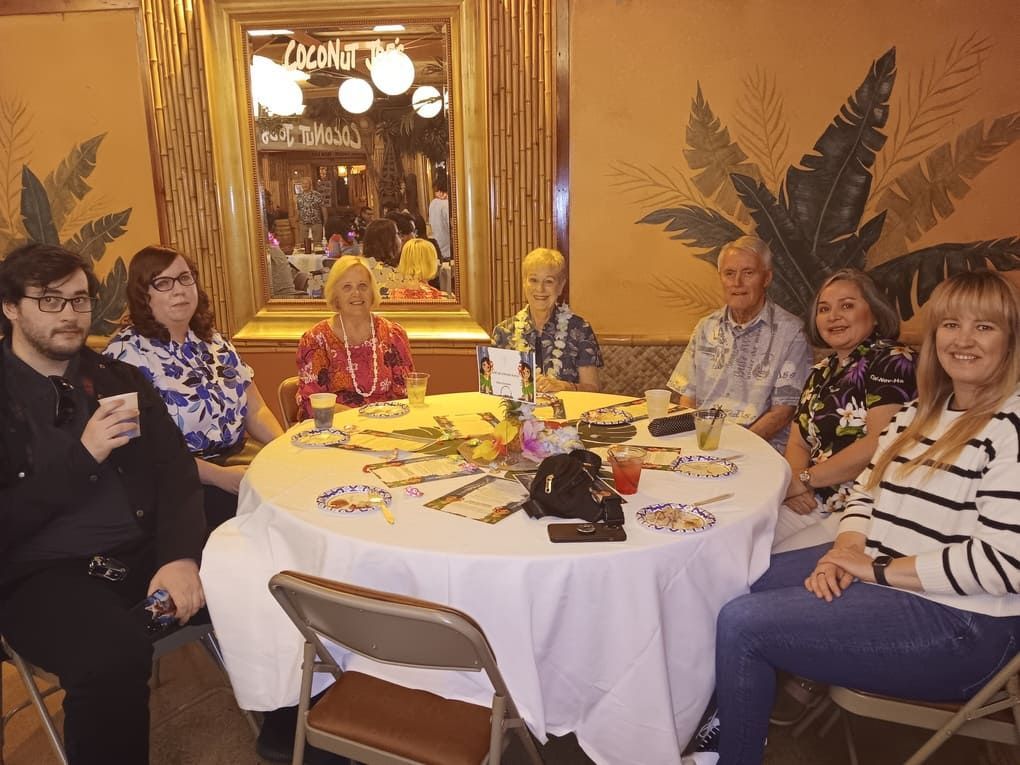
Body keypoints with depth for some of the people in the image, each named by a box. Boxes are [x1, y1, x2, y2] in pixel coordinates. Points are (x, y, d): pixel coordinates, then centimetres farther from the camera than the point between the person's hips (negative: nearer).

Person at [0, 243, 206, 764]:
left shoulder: (119, 379, 13)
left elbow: (176, 473, 4)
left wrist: (181, 556, -14)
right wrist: (82, 457, -14)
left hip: (145, 555, 4)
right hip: (44, 574, -3)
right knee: (112, 658, -36)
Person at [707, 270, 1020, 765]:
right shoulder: (920, 411, 10)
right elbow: (867, 490, 13)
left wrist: (875, 568, -18)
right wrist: (847, 548, -8)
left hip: (957, 620, -8)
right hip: (874, 568, 9)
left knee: (742, 625, -17)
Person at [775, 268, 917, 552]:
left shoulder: (892, 361, -7)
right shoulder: (822, 371, 17)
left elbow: (879, 444, -18)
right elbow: (798, 442, 16)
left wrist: (805, 479, -10)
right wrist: (794, 481, -7)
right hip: (814, 503, 7)